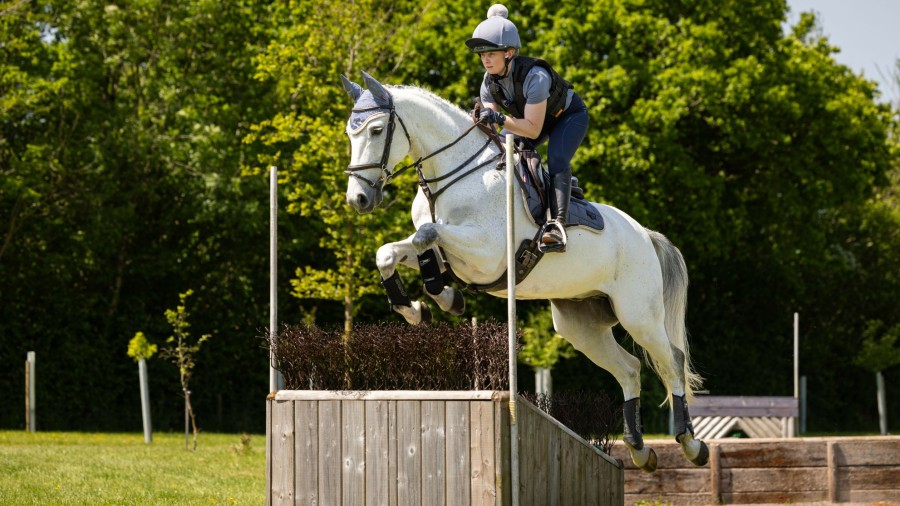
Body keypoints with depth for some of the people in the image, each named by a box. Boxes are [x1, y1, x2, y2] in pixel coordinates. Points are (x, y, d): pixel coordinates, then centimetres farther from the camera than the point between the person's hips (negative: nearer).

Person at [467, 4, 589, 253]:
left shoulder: (534, 76, -38)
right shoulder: (489, 82, -17)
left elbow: (533, 130, -37)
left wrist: (499, 119, -49)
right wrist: (482, 120, -38)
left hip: (569, 115, -8)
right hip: (529, 116, 8)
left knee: (556, 160, -33)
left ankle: (558, 223, -44)